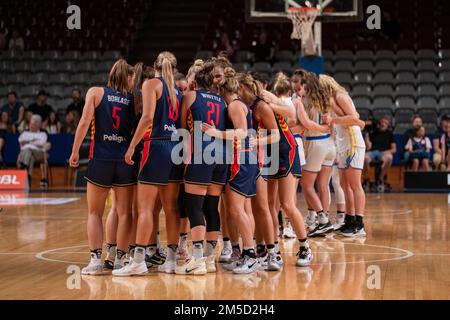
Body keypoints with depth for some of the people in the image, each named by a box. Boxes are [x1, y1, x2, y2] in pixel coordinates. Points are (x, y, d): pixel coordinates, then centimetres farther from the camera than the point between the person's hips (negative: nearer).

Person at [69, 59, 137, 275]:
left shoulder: (96, 92, 2)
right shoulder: (133, 99, 6)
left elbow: (84, 122, -6)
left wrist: (75, 151, -1)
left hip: (100, 158, -1)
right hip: (126, 159, 1)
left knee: (94, 212, 10)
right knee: (124, 212, 8)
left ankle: (96, 260, 4)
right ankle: (120, 260, 9)